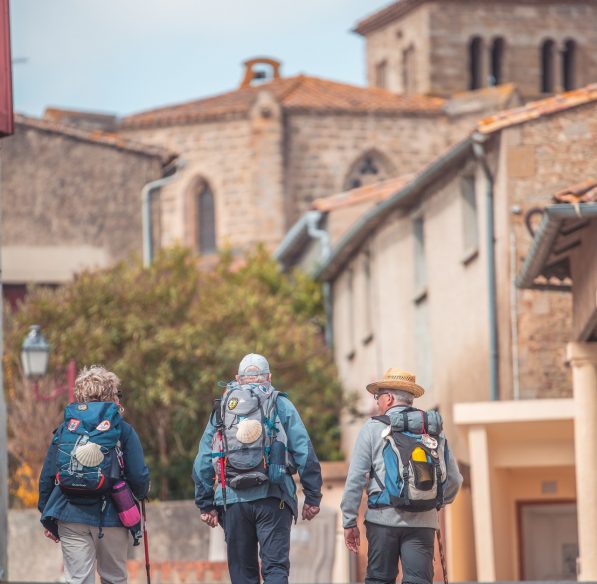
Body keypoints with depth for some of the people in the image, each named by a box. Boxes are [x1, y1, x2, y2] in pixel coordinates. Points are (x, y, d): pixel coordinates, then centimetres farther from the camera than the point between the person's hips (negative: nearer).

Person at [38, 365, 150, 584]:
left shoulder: (64, 429, 5)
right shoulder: (123, 430, -1)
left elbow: (47, 476, 5)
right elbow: (139, 477, -5)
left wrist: (47, 518, 15)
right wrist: (141, 493, 20)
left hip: (71, 518, 1)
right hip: (111, 518, -1)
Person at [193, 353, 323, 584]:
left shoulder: (222, 408, 12)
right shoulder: (281, 405, 6)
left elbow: (203, 461, 11)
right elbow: (305, 454, 0)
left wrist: (205, 504, 16)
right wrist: (312, 497, 5)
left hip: (233, 501, 2)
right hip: (272, 498, -2)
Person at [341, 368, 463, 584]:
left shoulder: (374, 428, 1)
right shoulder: (435, 429, 11)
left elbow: (355, 479, -2)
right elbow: (454, 479, 13)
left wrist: (349, 522, 3)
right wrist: (440, 502, 32)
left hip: (384, 518, -2)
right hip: (423, 522, 2)